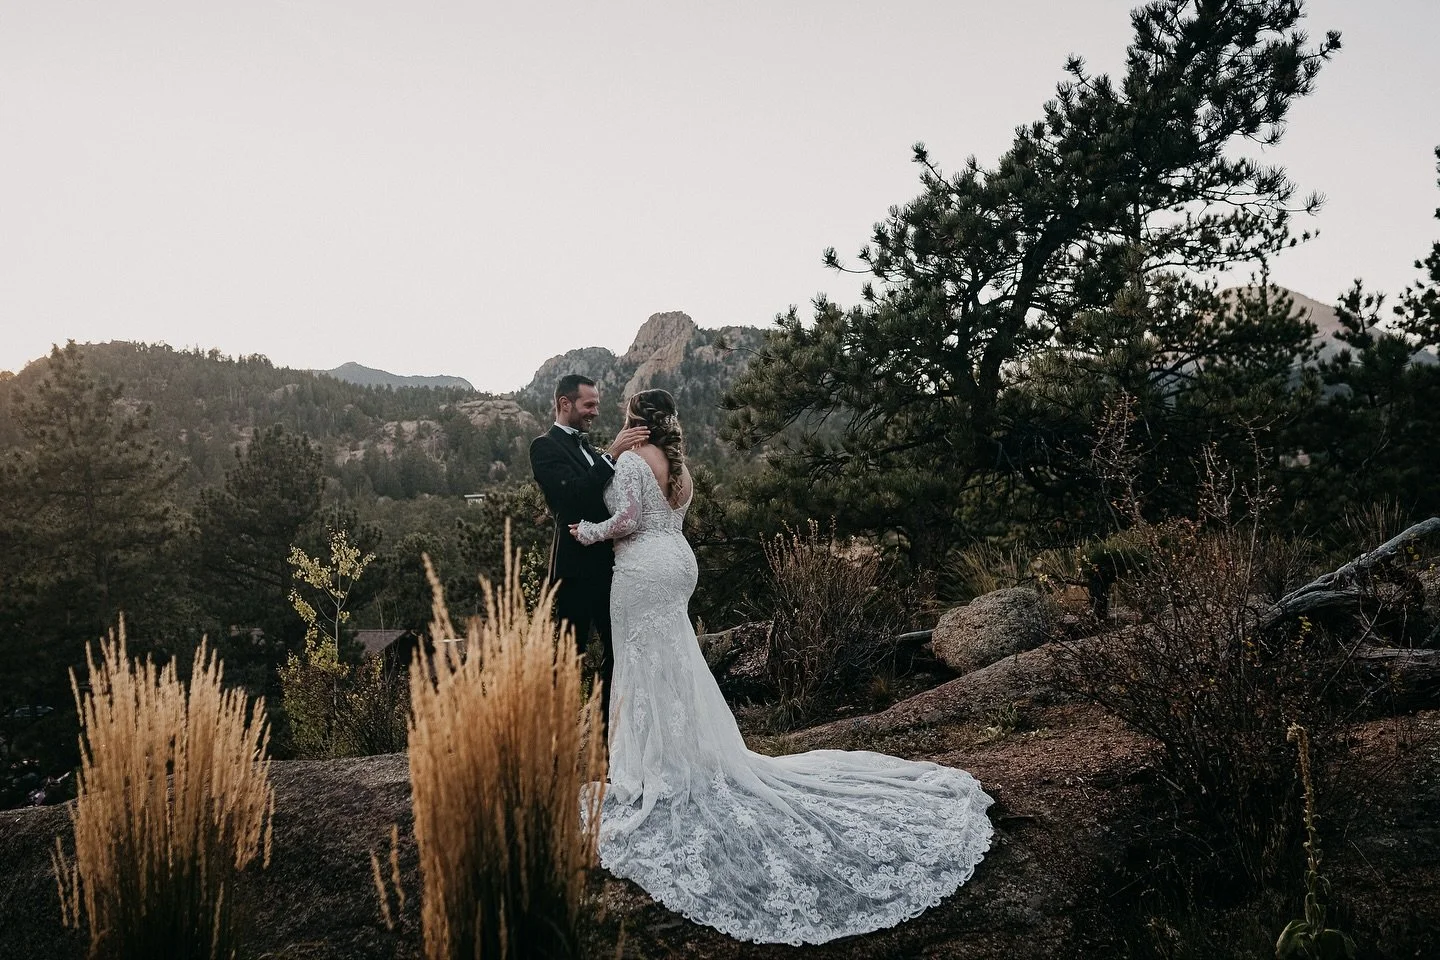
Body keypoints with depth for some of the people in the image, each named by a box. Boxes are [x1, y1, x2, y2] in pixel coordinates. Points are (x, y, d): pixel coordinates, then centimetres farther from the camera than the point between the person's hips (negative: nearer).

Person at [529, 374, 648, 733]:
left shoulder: (587, 447, 19)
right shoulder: (546, 446, -7)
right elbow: (570, 495, -22)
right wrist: (611, 456, -25)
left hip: (605, 565, 9)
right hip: (576, 567, -8)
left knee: (617, 649, 12)